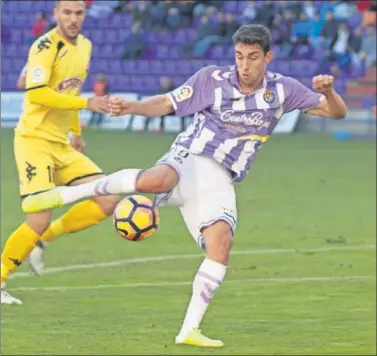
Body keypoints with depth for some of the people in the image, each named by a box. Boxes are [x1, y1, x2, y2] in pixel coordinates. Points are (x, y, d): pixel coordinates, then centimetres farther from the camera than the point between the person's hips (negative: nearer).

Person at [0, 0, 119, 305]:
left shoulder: (84, 46, 11)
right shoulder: (46, 47, -15)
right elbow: (36, 94, -26)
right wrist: (86, 103, -29)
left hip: (62, 145, 8)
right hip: (35, 141, -8)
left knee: (108, 201, -3)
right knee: (40, 219, -16)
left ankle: (44, 239, 10)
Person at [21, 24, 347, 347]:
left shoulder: (282, 90, 6)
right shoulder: (212, 79, 0)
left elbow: (337, 112, 8)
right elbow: (166, 103, 5)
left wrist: (328, 90, -14)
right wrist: (132, 107, -14)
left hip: (220, 181, 3)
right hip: (189, 162, -3)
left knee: (221, 243, -23)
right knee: (155, 180, -39)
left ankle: (190, 330, -17)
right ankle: (65, 194, -24)